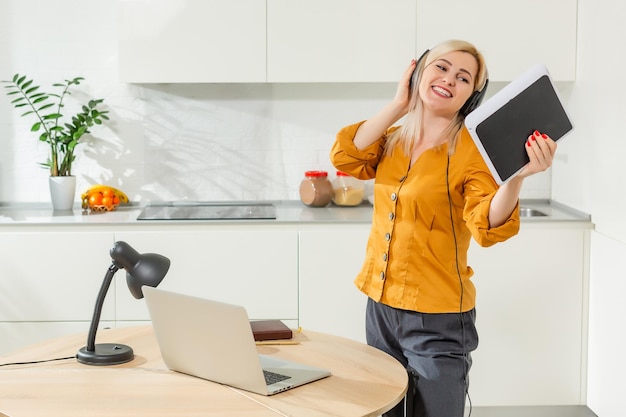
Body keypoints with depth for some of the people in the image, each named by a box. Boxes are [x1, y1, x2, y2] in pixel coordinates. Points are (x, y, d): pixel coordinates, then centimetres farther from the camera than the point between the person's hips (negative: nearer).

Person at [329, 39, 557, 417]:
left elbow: (488, 227, -22)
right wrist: (398, 105, -7)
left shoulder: (472, 148, -11)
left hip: (437, 318, -5)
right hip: (380, 305, 6)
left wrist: (516, 176, -40)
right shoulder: (392, 140, 6)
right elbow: (344, 158, -10)